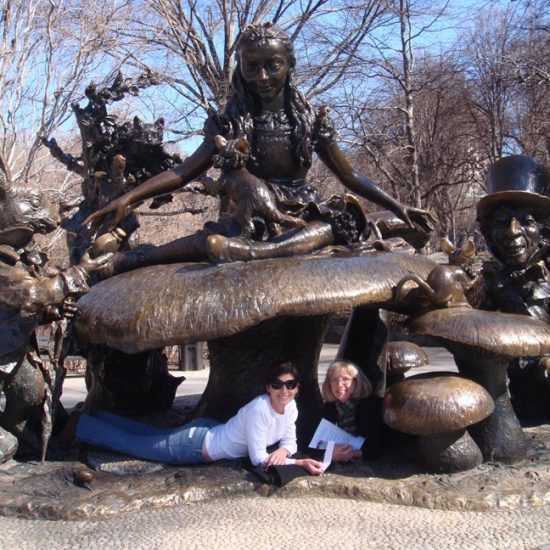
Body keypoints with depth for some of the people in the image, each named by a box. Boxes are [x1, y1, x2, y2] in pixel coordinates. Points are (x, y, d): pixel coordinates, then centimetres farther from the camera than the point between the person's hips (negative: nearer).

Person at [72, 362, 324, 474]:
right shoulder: (259, 409, -35)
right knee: (132, 443, 11)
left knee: (150, 435, 28)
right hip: (195, 444, -7)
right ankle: (79, 424, 31)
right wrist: (300, 463, -37)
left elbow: (290, 441, -1)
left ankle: (97, 417, 47)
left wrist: (282, 452, -25)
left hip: (208, 431, 7)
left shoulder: (291, 407, -9)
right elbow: (258, 459, -32)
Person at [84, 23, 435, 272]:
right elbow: (184, 172, 1)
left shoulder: (311, 119, 8)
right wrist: (127, 200, -13)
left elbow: (350, 176, 13)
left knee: (344, 216, -33)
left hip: (301, 216, 1)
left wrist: (398, 207, 3)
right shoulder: (231, 122, 5)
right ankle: (119, 262, -51)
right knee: (215, 239, -36)